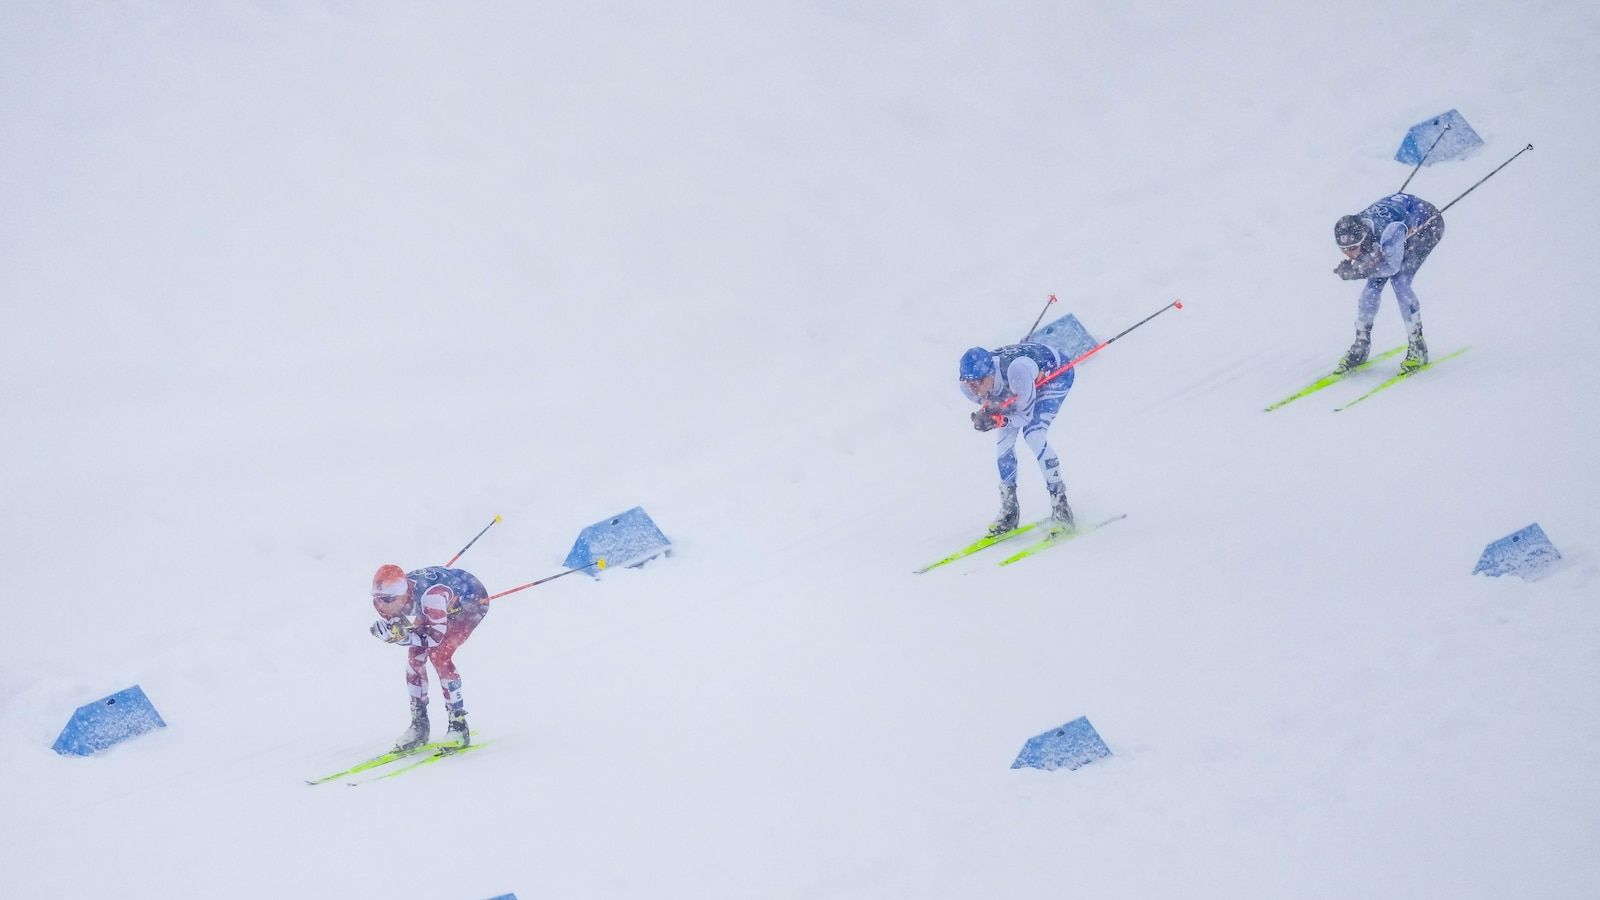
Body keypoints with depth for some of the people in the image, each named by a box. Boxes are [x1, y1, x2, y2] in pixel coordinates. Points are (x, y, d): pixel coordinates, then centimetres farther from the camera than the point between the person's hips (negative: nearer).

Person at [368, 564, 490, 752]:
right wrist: (391, 632, -34)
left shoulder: (430, 596, -42)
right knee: (415, 657, -5)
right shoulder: (384, 601, -22)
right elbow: (396, 630, -12)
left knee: (439, 655, -21)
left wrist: (404, 637, -41)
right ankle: (419, 724, 9)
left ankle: (459, 726, -13)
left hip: (473, 602, -7)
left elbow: (437, 637, -34)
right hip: (447, 607, 7)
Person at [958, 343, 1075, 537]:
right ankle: (1009, 511, 12)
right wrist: (984, 418, -34)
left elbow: (1025, 416, -31)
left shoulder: (1015, 370, -44)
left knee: (1033, 435, -24)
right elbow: (989, 408, -11)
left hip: (1055, 374, -6)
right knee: (1003, 443, -5)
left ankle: (1060, 504, -14)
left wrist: (998, 420, -48)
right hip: (1013, 389, 6)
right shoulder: (968, 386, -28)